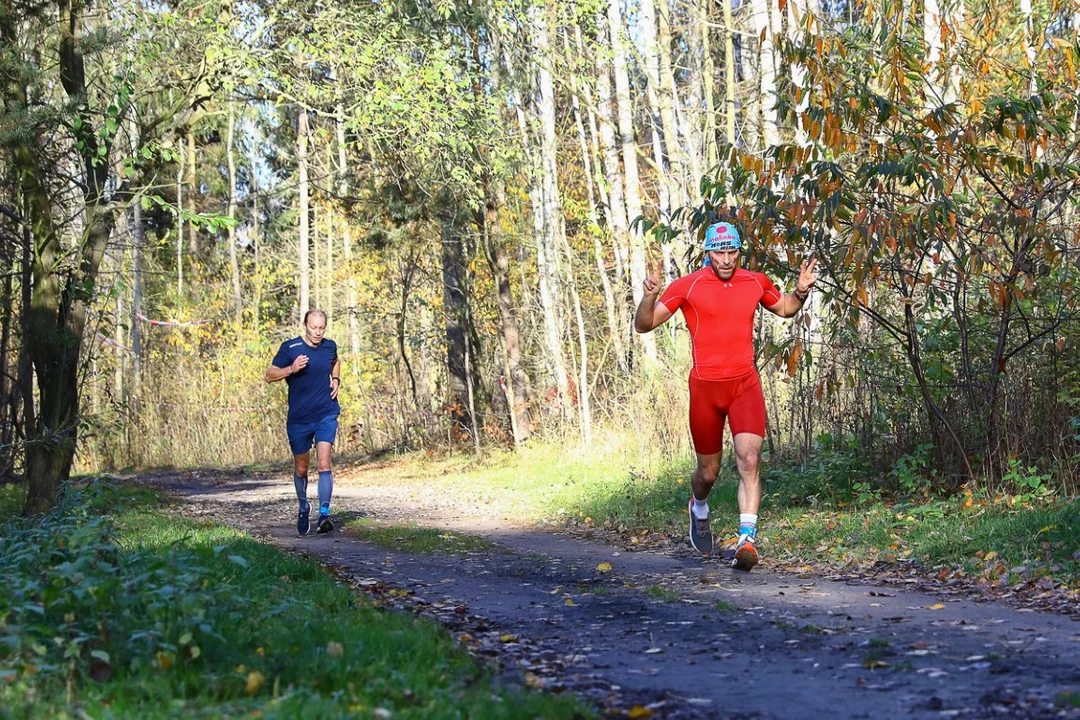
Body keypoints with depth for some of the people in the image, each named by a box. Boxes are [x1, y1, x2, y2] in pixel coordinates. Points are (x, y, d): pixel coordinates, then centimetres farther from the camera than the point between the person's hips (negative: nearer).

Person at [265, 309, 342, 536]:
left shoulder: (330, 346, 4)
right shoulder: (290, 348, -7)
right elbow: (270, 375, -8)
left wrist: (336, 379, 8)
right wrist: (291, 369, -25)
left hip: (326, 415, 1)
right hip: (299, 418, -1)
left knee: (324, 463, -16)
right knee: (301, 468, 11)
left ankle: (324, 514, -18)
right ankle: (303, 508, 35)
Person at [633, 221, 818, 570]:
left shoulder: (756, 282, 5)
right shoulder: (688, 286, -5)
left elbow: (785, 309, 26)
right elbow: (643, 325, -4)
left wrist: (802, 290, 5)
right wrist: (650, 297, -24)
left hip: (745, 385, 1)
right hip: (705, 387, -1)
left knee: (750, 459, -17)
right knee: (708, 471, 10)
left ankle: (746, 540, -20)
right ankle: (699, 508, 44)